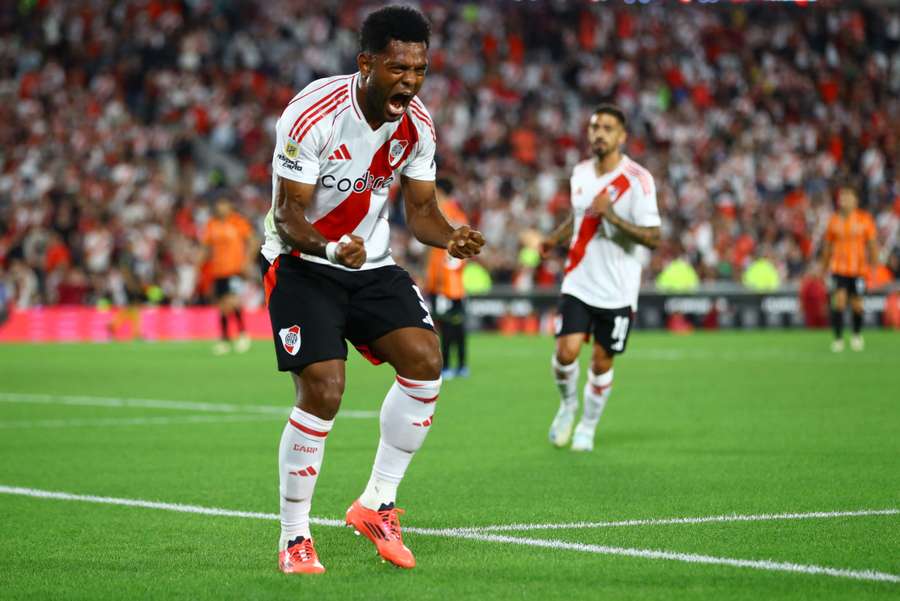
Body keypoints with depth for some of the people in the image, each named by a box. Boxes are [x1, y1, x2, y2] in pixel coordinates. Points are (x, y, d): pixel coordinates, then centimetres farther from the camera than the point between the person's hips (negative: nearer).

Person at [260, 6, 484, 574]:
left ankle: (377, 504, 1)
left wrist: (451, 237, -18)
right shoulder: (314, 115, -23)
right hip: (302, 264, -5)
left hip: (372, 263, 5)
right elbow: (288, 215, -21)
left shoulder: (417, 124, -5)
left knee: (425, 360, -14)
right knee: (323, 392, -18)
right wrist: (331, 248, -41)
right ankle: (294, 538, -1)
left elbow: (421, 209, 4)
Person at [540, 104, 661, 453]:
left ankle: (588, 427, 26)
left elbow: (653, 238, -18)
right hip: (578, 283, 3)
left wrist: (613, 217, -29)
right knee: (566, 352, -11)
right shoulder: (580, 173, 5)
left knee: (602, 362, 5)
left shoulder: (637, 179, -13)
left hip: (617, 290, -3)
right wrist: (556, 237, 8)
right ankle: (568, 405, 19)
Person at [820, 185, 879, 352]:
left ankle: (857, 335, 28)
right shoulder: (834, 220, 3)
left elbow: (872, 244, 4)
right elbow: (827, 246, 12)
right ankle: (838, 338, -4)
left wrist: (874, 265, -1)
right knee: (839, 302, -11)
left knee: (857, 305, 5)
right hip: (838, 268, 0)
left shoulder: (865, 219, -1)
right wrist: (824, 268, 13)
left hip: (858, 269, 0)